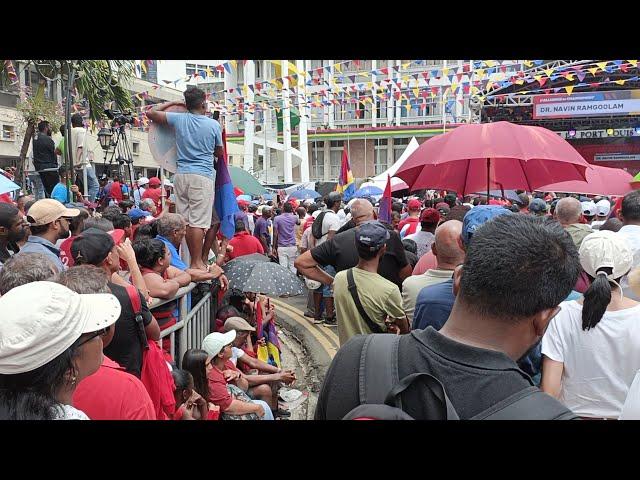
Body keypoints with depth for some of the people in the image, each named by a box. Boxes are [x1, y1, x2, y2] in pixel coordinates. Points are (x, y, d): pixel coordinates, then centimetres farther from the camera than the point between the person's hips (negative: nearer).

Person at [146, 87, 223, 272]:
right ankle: (197, 263, -5)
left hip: (181, 174, 4)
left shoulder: (179, 119, 4)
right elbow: (219, 153, 12)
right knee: (198, 221, -6)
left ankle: (193, 260, 13)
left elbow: (151, 113, 15)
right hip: (203, 176, -4)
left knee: (185, 220, 7)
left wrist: (172, 103, 24)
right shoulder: (214, 125, 0)